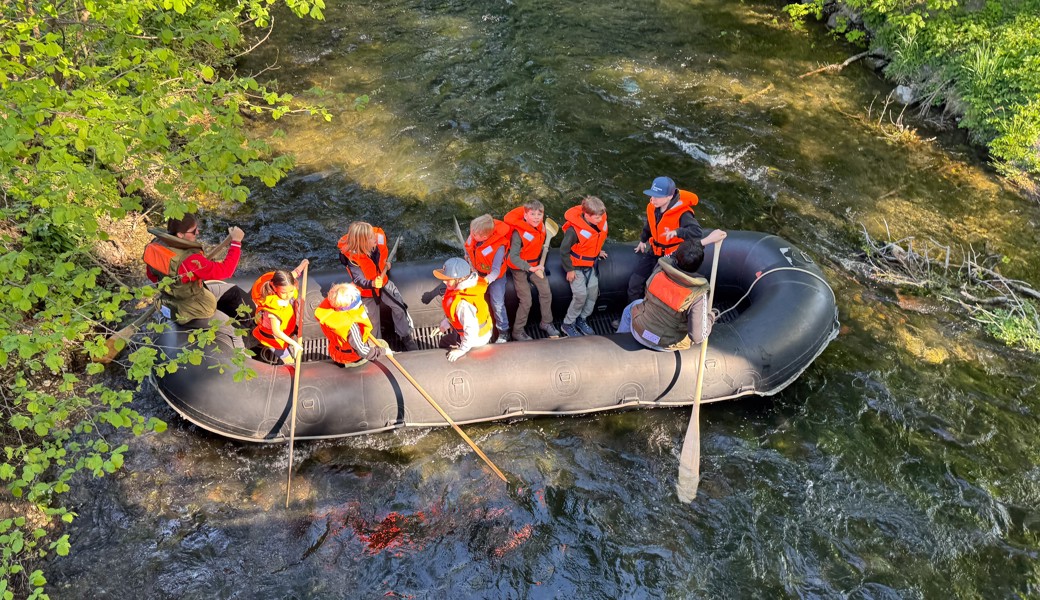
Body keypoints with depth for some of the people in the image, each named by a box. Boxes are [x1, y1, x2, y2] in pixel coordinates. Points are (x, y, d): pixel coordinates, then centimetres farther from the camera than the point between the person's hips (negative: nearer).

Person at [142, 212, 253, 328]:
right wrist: (236, 241, -23)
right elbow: (225, 270, -32)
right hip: (191, 314, -9)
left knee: (234, 292, 17)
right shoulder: (189, 260, -38)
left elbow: (151, 275, 6)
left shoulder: (156, 245, -12)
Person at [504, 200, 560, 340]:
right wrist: (530, 268, -47)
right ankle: (518, 331, 12)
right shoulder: (518, 233, -30)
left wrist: (540, 263, 7)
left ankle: (546, 323, 27)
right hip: (520, 268, -7)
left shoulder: (540, 226, -8)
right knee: (526, 302, -5)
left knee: (546, 293, 7)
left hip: (536, 265, 7)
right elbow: (513, 257, -37)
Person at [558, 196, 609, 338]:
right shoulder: (574, 230, -30)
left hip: (591, 264, 6)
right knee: (581, 294, -13)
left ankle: (582, 319, 22)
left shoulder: (600, 221, -11)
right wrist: (569, 270, -14)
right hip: (576, 266, -6)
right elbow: (564, 251, -20)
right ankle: (568, 323, 5)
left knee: (593, 291, 2)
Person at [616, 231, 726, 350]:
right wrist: (710, 319, -7)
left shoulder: (660, 269, -20)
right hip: (666, 345, -2)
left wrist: (707, 240, 3)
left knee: (633, 306, 33)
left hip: (640, 333, 2)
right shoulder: (698, 295, -27)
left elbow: (678, 255, 3)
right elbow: (698, 337, -26)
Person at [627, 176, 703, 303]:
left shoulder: (682, 214, -30)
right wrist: (643, 240, 29)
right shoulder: (652, 207, -9)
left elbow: (697, 232, -44)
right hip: (655, 252, 7)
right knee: (634, 283, 6)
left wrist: (678, 232, -61)